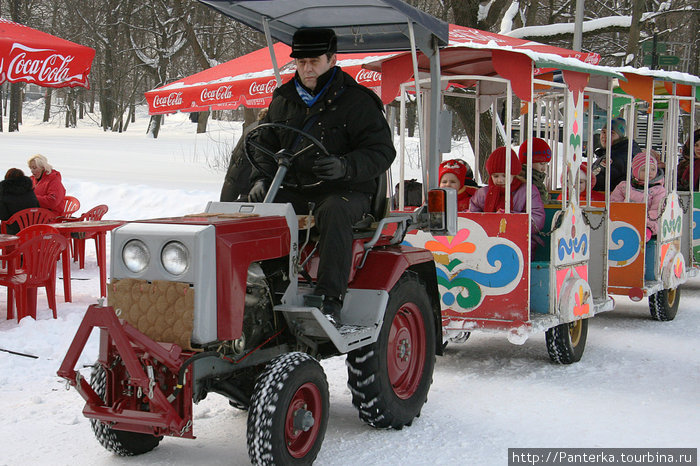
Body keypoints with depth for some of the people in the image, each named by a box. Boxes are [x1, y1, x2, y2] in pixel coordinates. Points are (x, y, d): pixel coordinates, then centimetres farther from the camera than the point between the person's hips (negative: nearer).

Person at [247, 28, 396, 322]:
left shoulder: (357, 101, -4)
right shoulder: (283, 100, 12)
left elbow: (381, 151, -10)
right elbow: (266, 144, 22)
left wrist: (345, 167, -29)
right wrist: (262, 178, 2)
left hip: (347, 190, -5)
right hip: (293, 189, 5)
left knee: (333, 212, -39)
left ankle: (330, 298, -38)